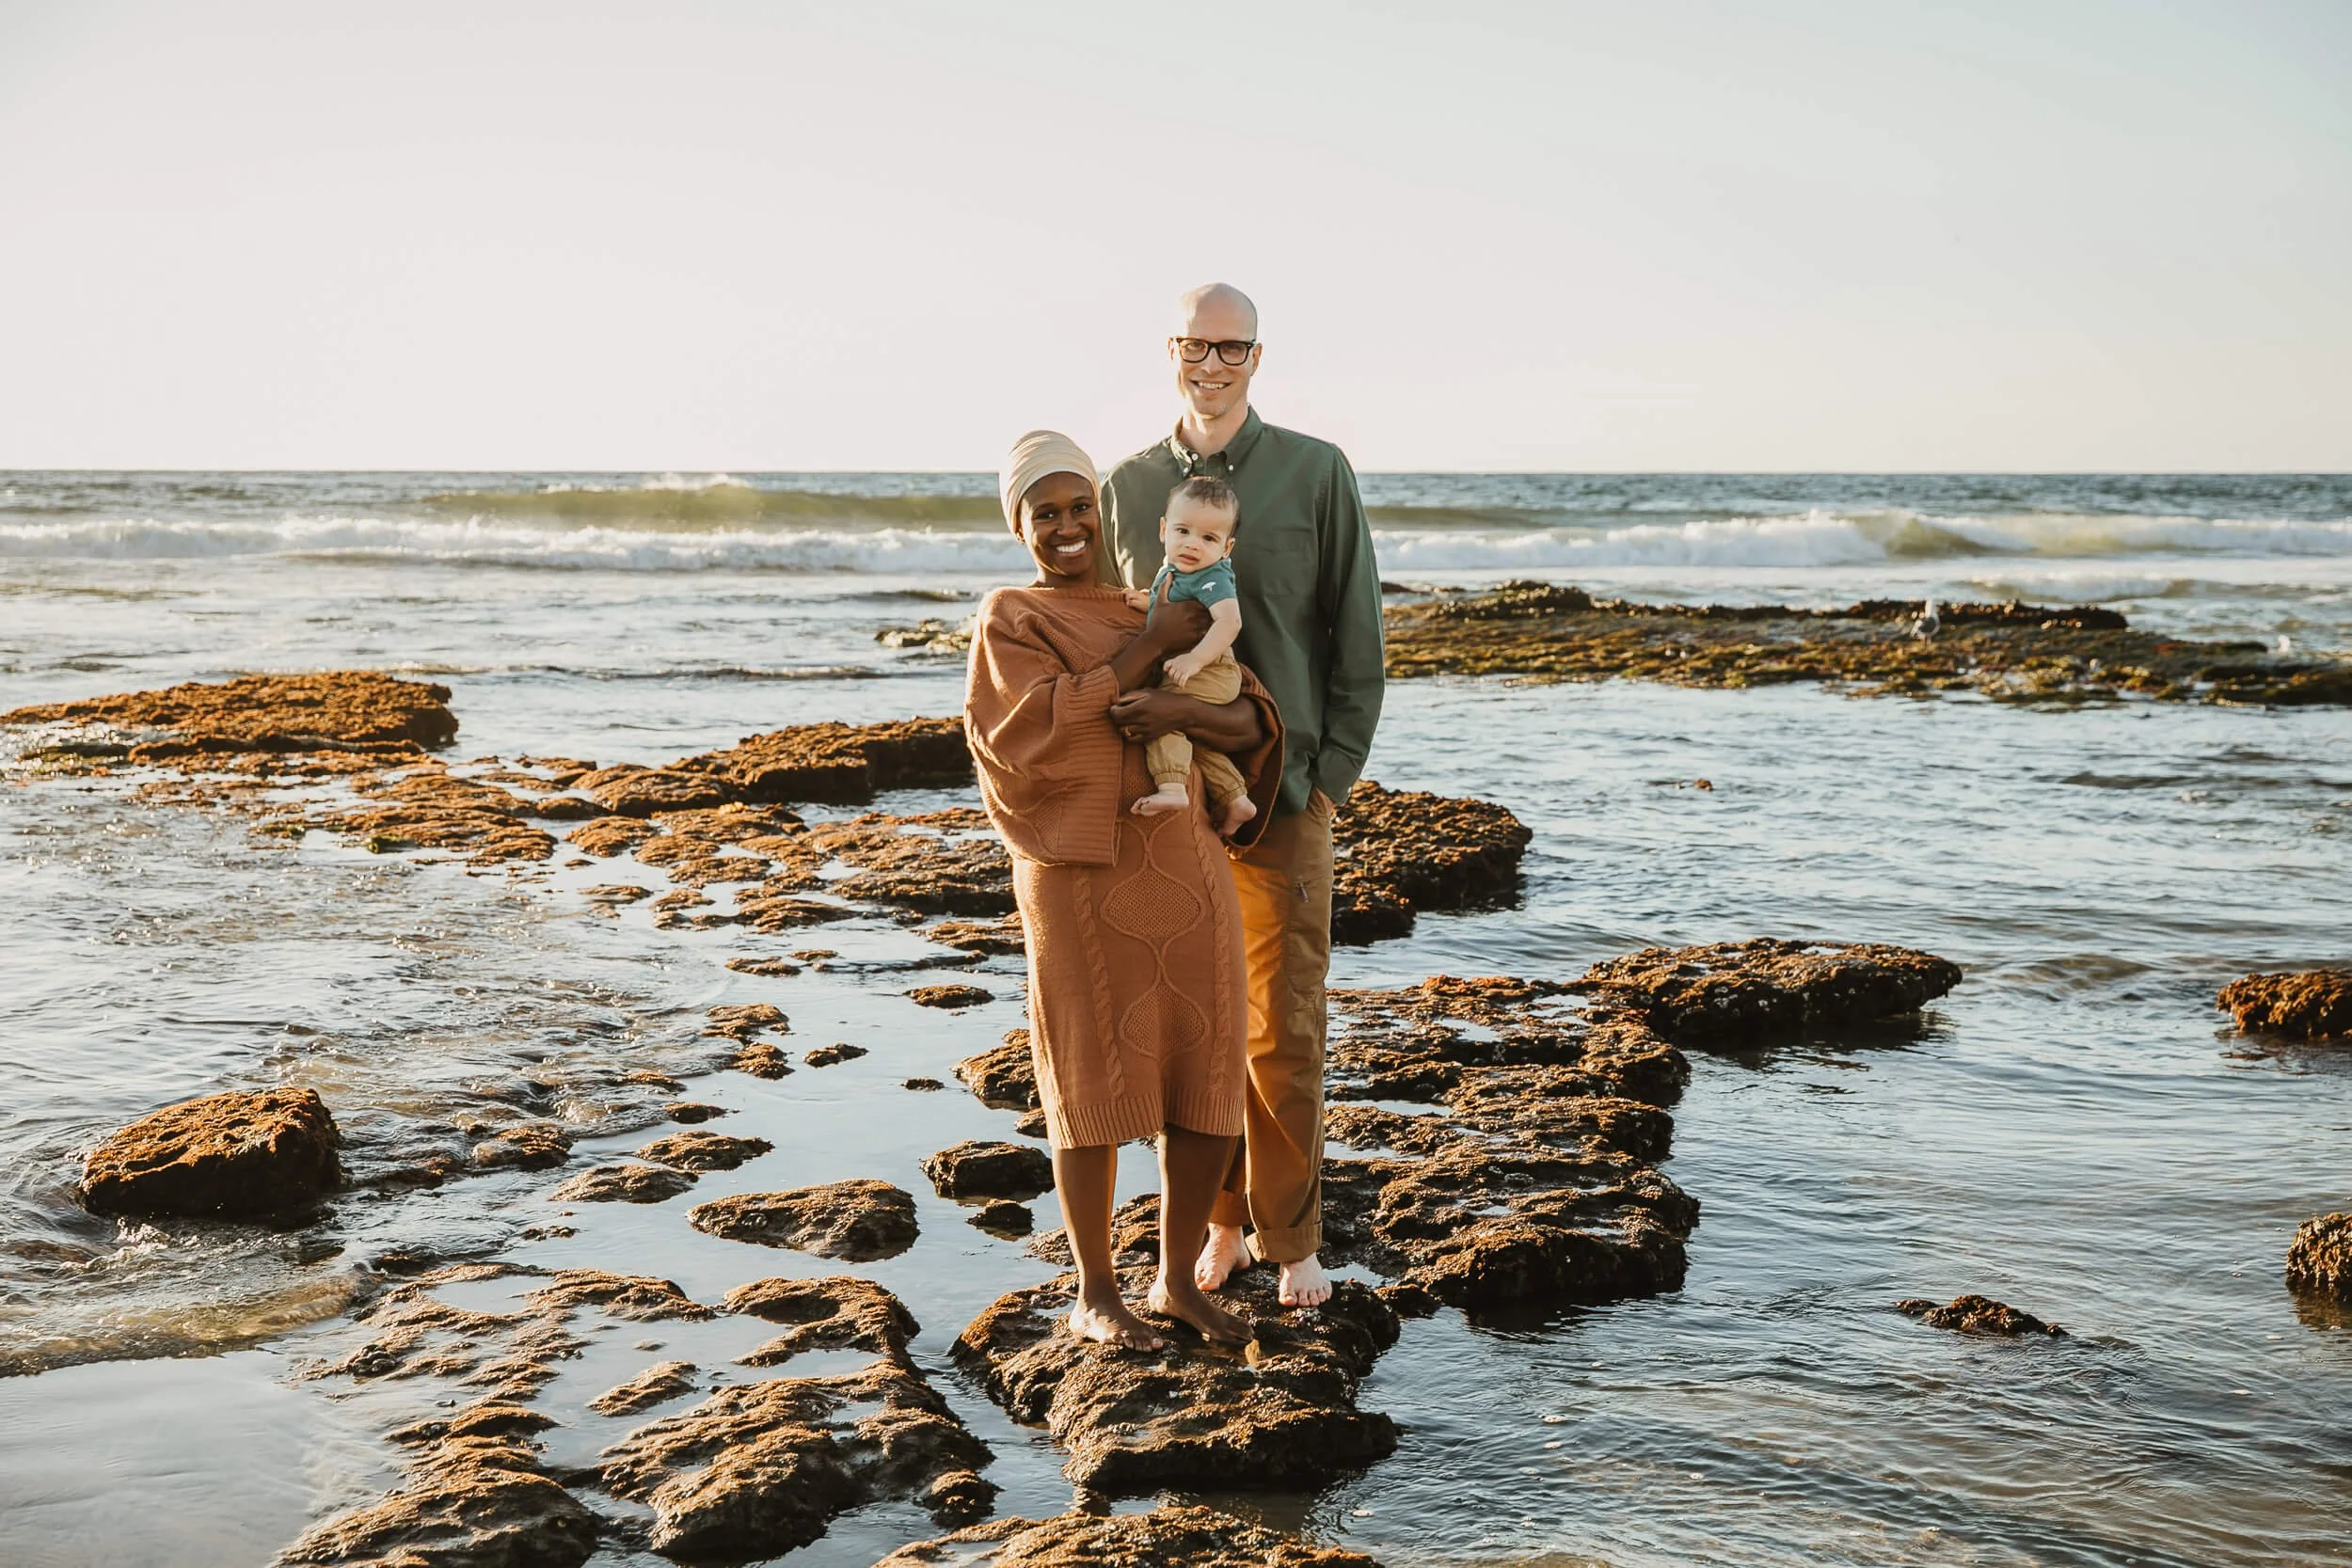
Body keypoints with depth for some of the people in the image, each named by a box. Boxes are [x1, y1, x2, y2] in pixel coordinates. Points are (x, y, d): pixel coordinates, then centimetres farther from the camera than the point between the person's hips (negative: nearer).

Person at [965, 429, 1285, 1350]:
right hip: (1083, 876, -4)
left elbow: (1255, 724, 5)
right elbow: (1038, 728, -15)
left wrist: (1180, 711, -16)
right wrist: (1148, 650, -11)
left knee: (1209, 1079, 5)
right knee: (1095, 1083, 2)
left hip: (1186, 867, 5)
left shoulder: (1159, 612, 17)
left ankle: (1179, 1280, 21)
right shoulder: (1010, 620, 4)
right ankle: (1094, 1295, 17)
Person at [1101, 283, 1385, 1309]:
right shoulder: (1130, 486, 8)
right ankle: (1218, 1220, 22)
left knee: (1284, 1032, 0)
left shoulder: (1316, 473, 0)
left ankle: (1291, 1239, 14)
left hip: (1283, 798, -2)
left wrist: (1333, 772, -5)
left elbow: (1355, 635, 1)